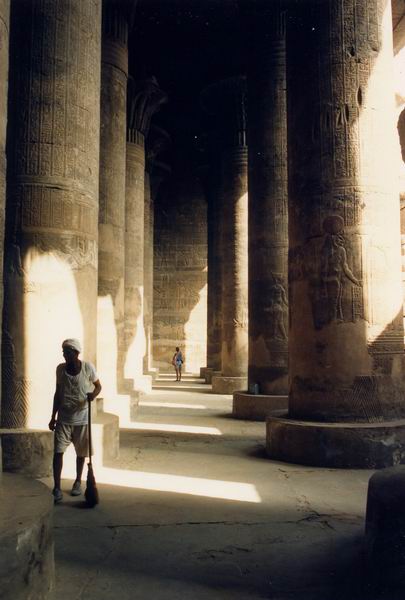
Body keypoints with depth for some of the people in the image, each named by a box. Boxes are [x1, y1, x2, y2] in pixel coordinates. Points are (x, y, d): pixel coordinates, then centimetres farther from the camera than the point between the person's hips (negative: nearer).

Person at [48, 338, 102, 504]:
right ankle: (57, 488, -2)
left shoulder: (87, 367, -10)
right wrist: (53, 417, 7)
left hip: (81, 418, -1)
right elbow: (58, 393, 7)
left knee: (81, 452, 10)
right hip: (63, 418, 1)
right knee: (58, 452, -8)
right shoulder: (60, 368, -2)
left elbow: (98, 386, 2)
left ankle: (78, 482, 31)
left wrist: (94, 394, -22)